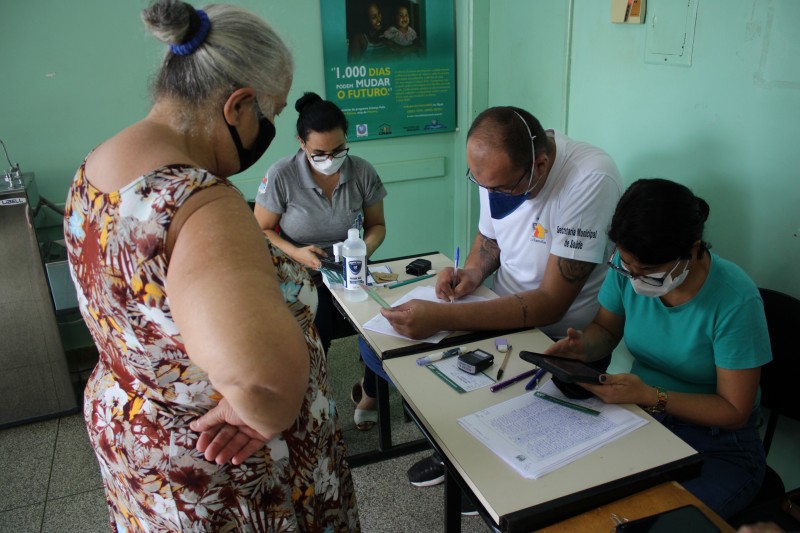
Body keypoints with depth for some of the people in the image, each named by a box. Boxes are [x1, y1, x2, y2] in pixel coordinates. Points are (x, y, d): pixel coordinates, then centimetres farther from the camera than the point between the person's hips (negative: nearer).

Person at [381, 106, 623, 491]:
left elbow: (550, 303, -30)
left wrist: (442, 318, -37)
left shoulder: (590, 180, -28)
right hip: (506, 312, 7)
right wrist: (472, 273, -9)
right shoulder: (497, 169, -7)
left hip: (563, 340, -6)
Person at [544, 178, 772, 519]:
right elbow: (606, 329, 7)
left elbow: (734, 411, -15)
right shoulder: (628, 267, -11)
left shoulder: (735, 300, -23)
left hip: (718, 448, -3)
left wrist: (651, 396, -27)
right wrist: (583, 346, -16)